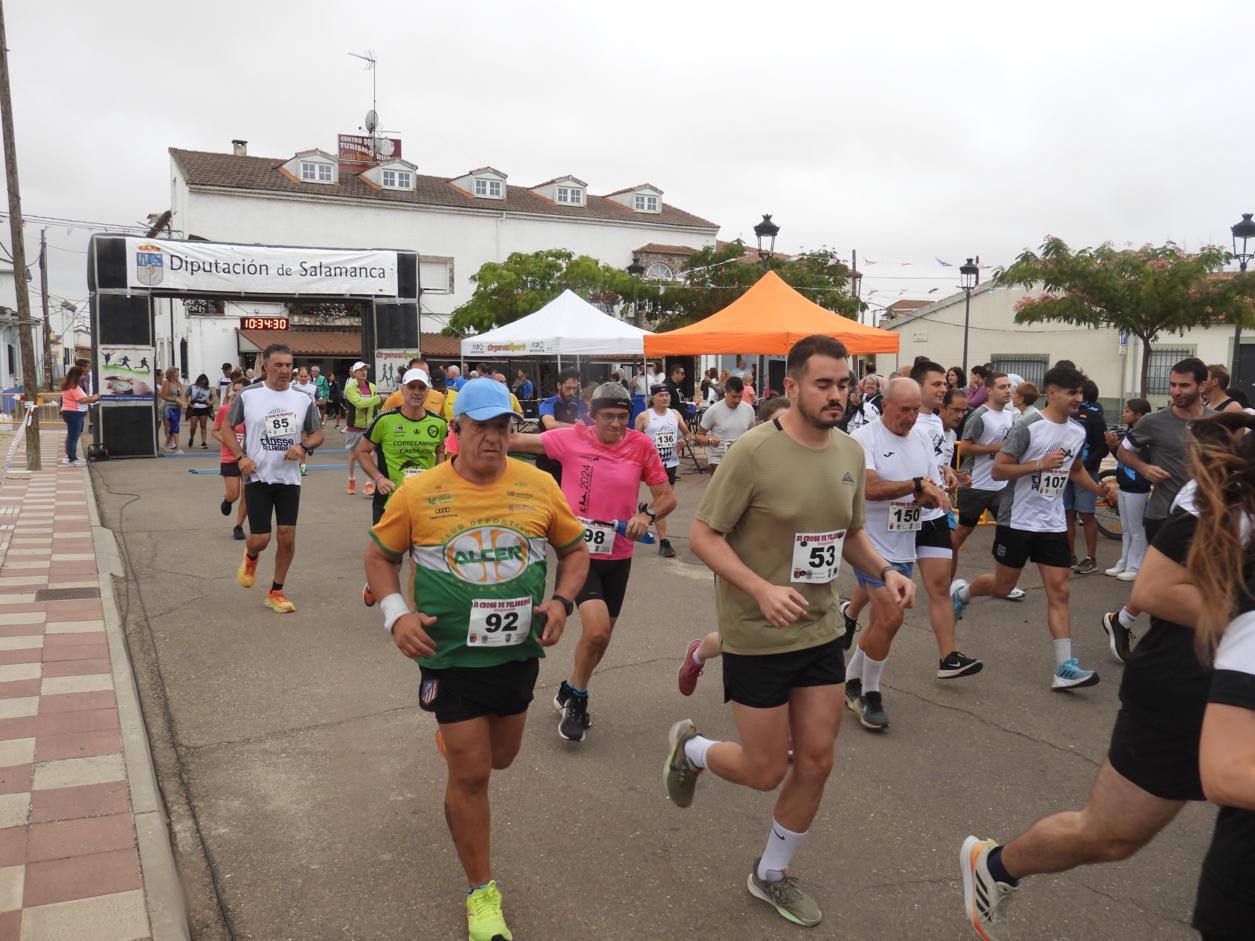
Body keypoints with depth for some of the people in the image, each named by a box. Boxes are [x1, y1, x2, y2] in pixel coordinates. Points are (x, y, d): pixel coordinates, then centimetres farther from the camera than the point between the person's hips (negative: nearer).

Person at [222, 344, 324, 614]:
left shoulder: (303, 399, 0)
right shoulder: (247, 395, -6)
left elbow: (318, 433, 10)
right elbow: (226, 429, 4)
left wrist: (303, 446, -11)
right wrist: (240, 457, -11)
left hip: (289, 478, 2)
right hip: (257, 477, -2)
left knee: (287, 537, 0)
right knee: (260, 538, -4)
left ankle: (276, 592, 18)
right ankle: (251, 557, 35)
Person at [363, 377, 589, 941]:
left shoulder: (538, 486, -5)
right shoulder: (419, 493, -9)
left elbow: (575, 550, 8)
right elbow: (379, 557, 4)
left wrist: (561, 602, -8)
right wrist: (396, 614, -11)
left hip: (519, 652, 3)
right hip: (450, 655, -3)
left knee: (500, 757, 21)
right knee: (471, 774, 2)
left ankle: (455, 736, 58)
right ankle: (481, 893, 22)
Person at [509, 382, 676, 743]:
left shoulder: (641, 446, -5)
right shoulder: (572, 439, -9)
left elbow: (667, 496, 0)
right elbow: (516, 441, -5)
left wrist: (647, 515, -20)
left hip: (618, 556, 4)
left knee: (601, 636, 16)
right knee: (596, 630, -20)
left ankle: (570, 693, 44)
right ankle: (577, 698, 9)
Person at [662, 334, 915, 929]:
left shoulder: (850, 452, 2)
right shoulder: (755, 450, -19)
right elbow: (703, 535, -16)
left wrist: (884, 572, -4)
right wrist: (762, 589, -29)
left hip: (821, 631, 6)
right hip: (758, 636, -6)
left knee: (817, 761, 11)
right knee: (766, 772, 4)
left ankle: (771, 874, 34)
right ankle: (690, 749, 37)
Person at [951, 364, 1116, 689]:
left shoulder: (1078, 432, 7)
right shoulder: (1028, 427, -14)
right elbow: (998, 470, -16)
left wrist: (1097, 488, 6)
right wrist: (1040, 464, -26)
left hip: (1053, 524, 5)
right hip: (1018, 520, -5)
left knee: (1059, 591, -1)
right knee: (1002, 585, 8)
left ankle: (1064, 669, 0)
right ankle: (960, 592, 40)